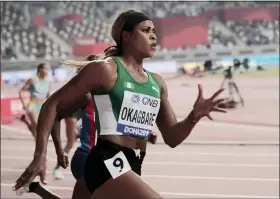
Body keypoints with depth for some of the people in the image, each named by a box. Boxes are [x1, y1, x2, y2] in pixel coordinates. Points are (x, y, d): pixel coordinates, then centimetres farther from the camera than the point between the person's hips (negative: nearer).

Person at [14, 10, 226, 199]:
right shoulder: (105, 70, -5)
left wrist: (194, 117, -3)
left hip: (132, 167, 8)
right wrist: (40, 156, -11)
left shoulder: (157, 82, 15)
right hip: (107, 163, -8)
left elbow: (171, 138, 17)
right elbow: (53, 106, -3)